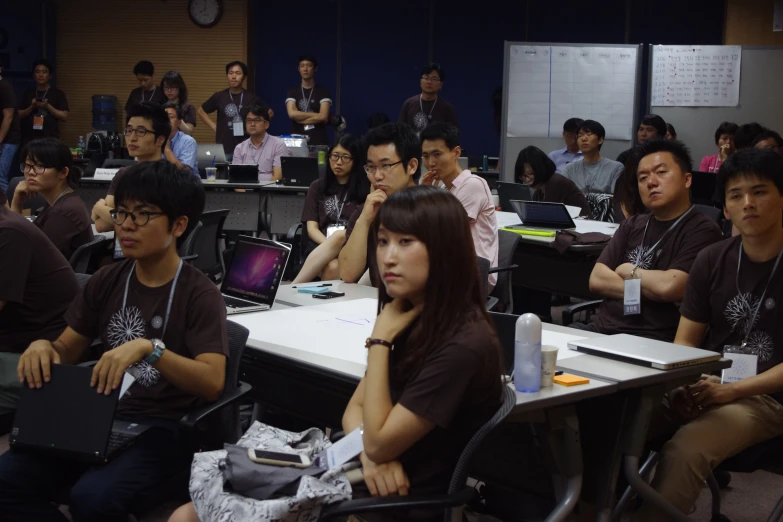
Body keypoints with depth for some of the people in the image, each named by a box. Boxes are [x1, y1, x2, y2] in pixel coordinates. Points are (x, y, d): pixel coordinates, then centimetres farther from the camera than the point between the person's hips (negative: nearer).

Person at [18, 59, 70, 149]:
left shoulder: (58, 94, 3)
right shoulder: (28, 94, 12)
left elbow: (64, 117, -3)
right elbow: (19, 116, 10)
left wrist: (47, 106, -13)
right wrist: (32, 107, -7)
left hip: (50, 140, -3)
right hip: (29, 140, 3)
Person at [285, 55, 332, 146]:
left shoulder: (323, 91, 3)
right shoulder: (292, 92, 8)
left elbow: (323, 117, -9)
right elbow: (292, 113, -8)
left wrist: (299, 117, -4)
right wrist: (316, 115, -7)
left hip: (318, 141, -1)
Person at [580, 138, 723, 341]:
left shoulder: (703, 231, -4)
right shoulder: (632, 225, 18)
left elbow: (669, 287, -18)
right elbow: (597, 280, 7)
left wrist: (629, 271, 1)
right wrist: (649, 289, -6)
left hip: (655, 342, -7)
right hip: (601, 329, 7)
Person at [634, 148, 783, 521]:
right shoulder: (711, 260, 7)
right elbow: (686, 341, 8)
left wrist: (730, 391, -19)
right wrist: (681, 386, -13)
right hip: (704, 388, 4)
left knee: (684, 450, -33)